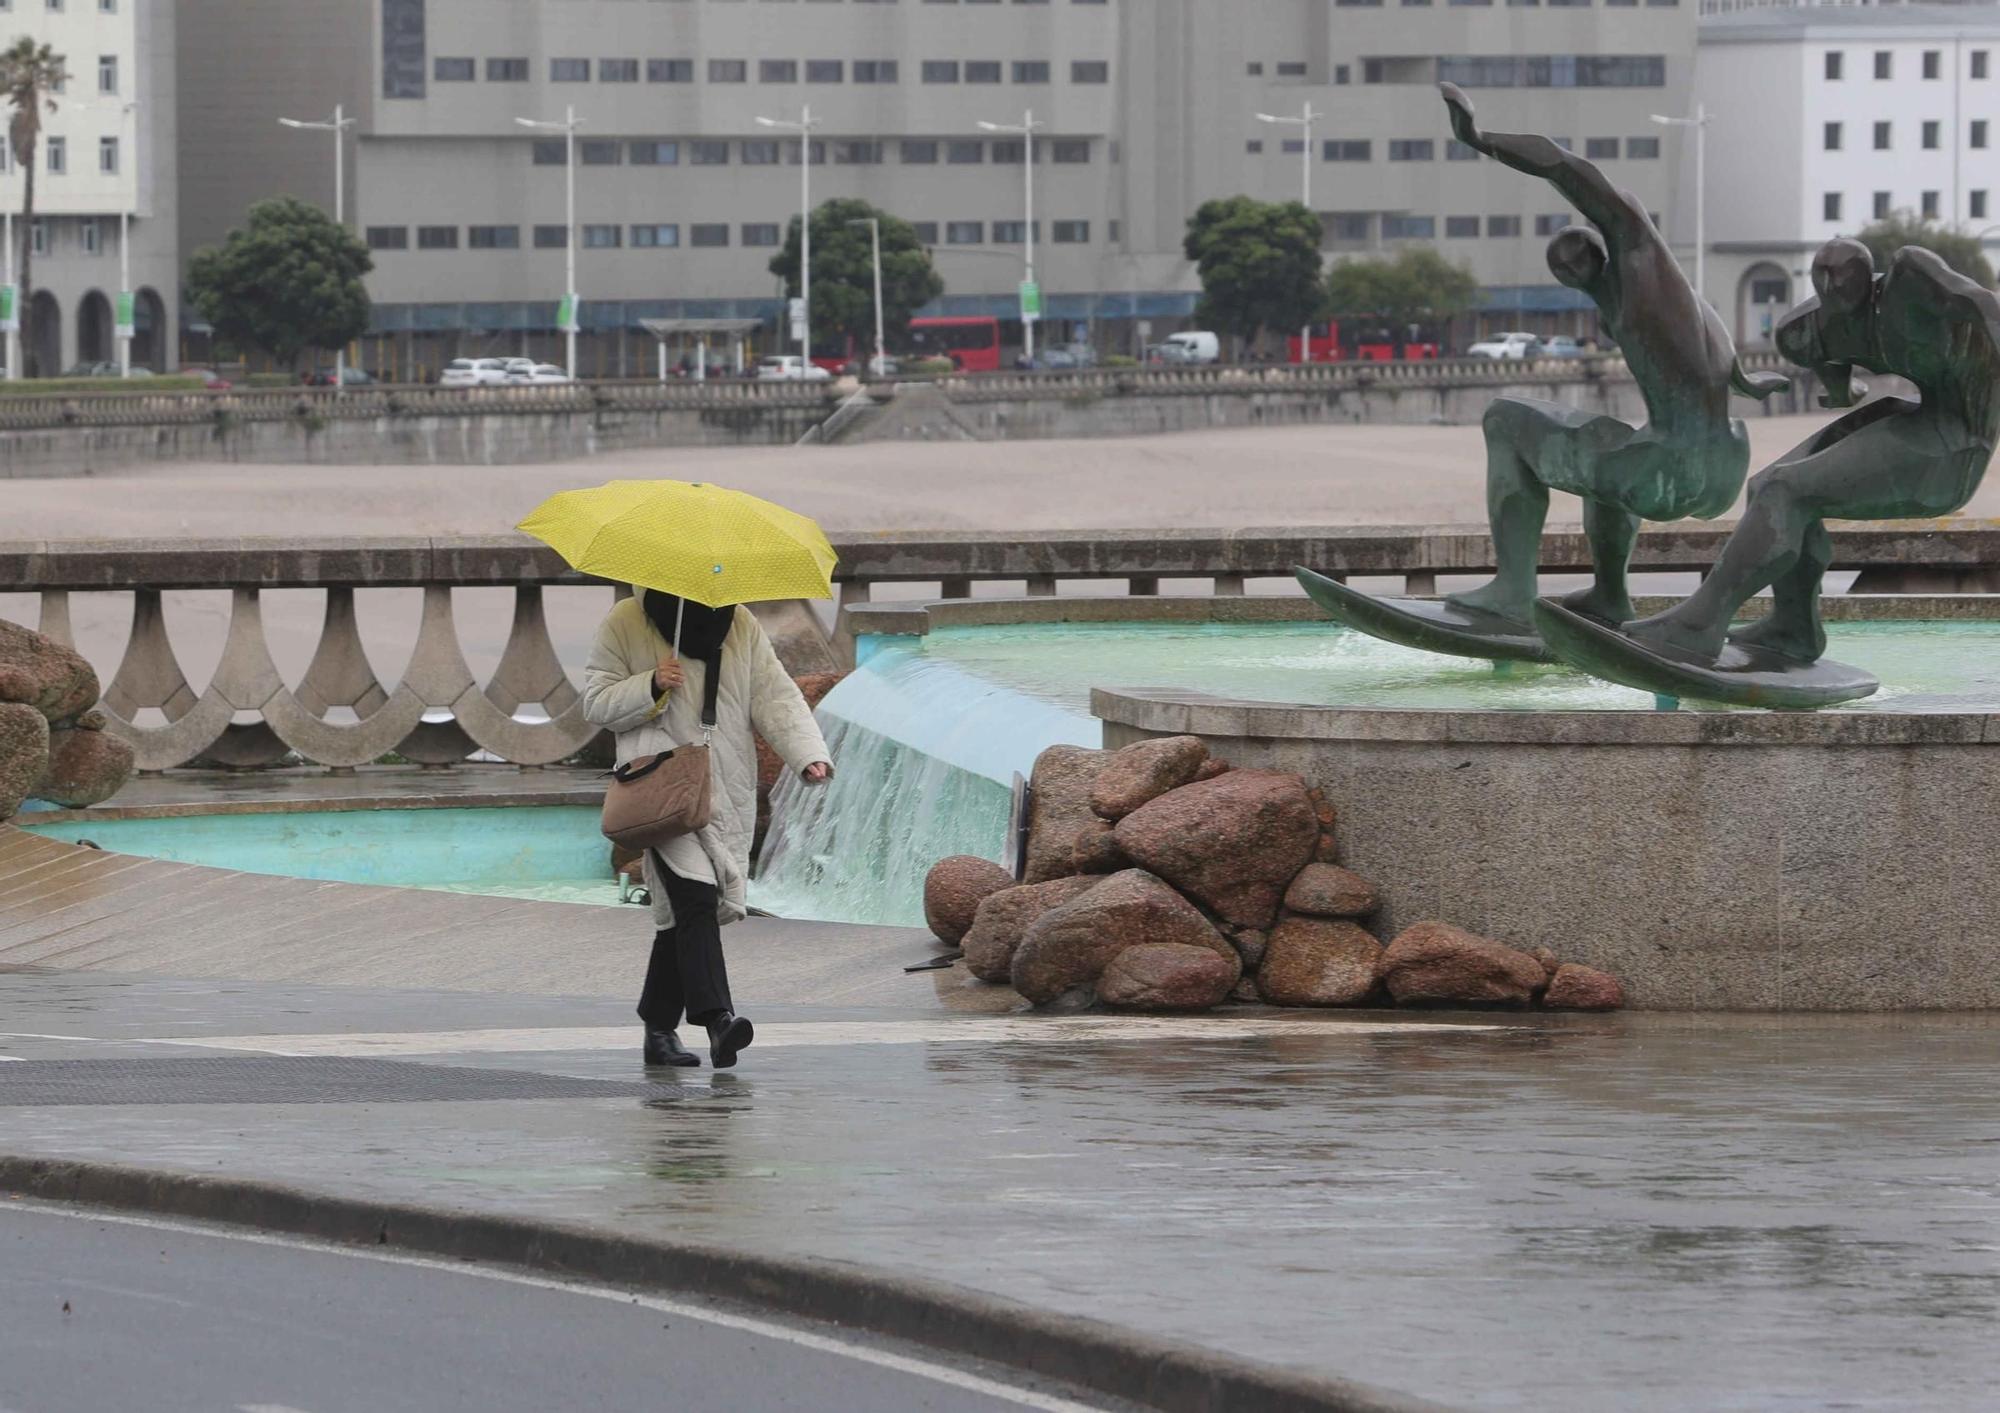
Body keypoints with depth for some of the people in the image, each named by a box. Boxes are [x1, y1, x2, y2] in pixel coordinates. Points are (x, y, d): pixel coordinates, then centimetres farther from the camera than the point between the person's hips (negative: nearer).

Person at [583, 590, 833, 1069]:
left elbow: (775, 696, 3)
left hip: (727, 792, 4)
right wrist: (651, 687, -17)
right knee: (695, 897, -21)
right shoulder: (625, 624, 1)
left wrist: (809, 754, -13)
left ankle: (659, 1027, 20)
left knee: (683, 909, 8)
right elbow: (596, 703, 1)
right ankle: (717, 1018, -31)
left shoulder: (741, 626, 10)